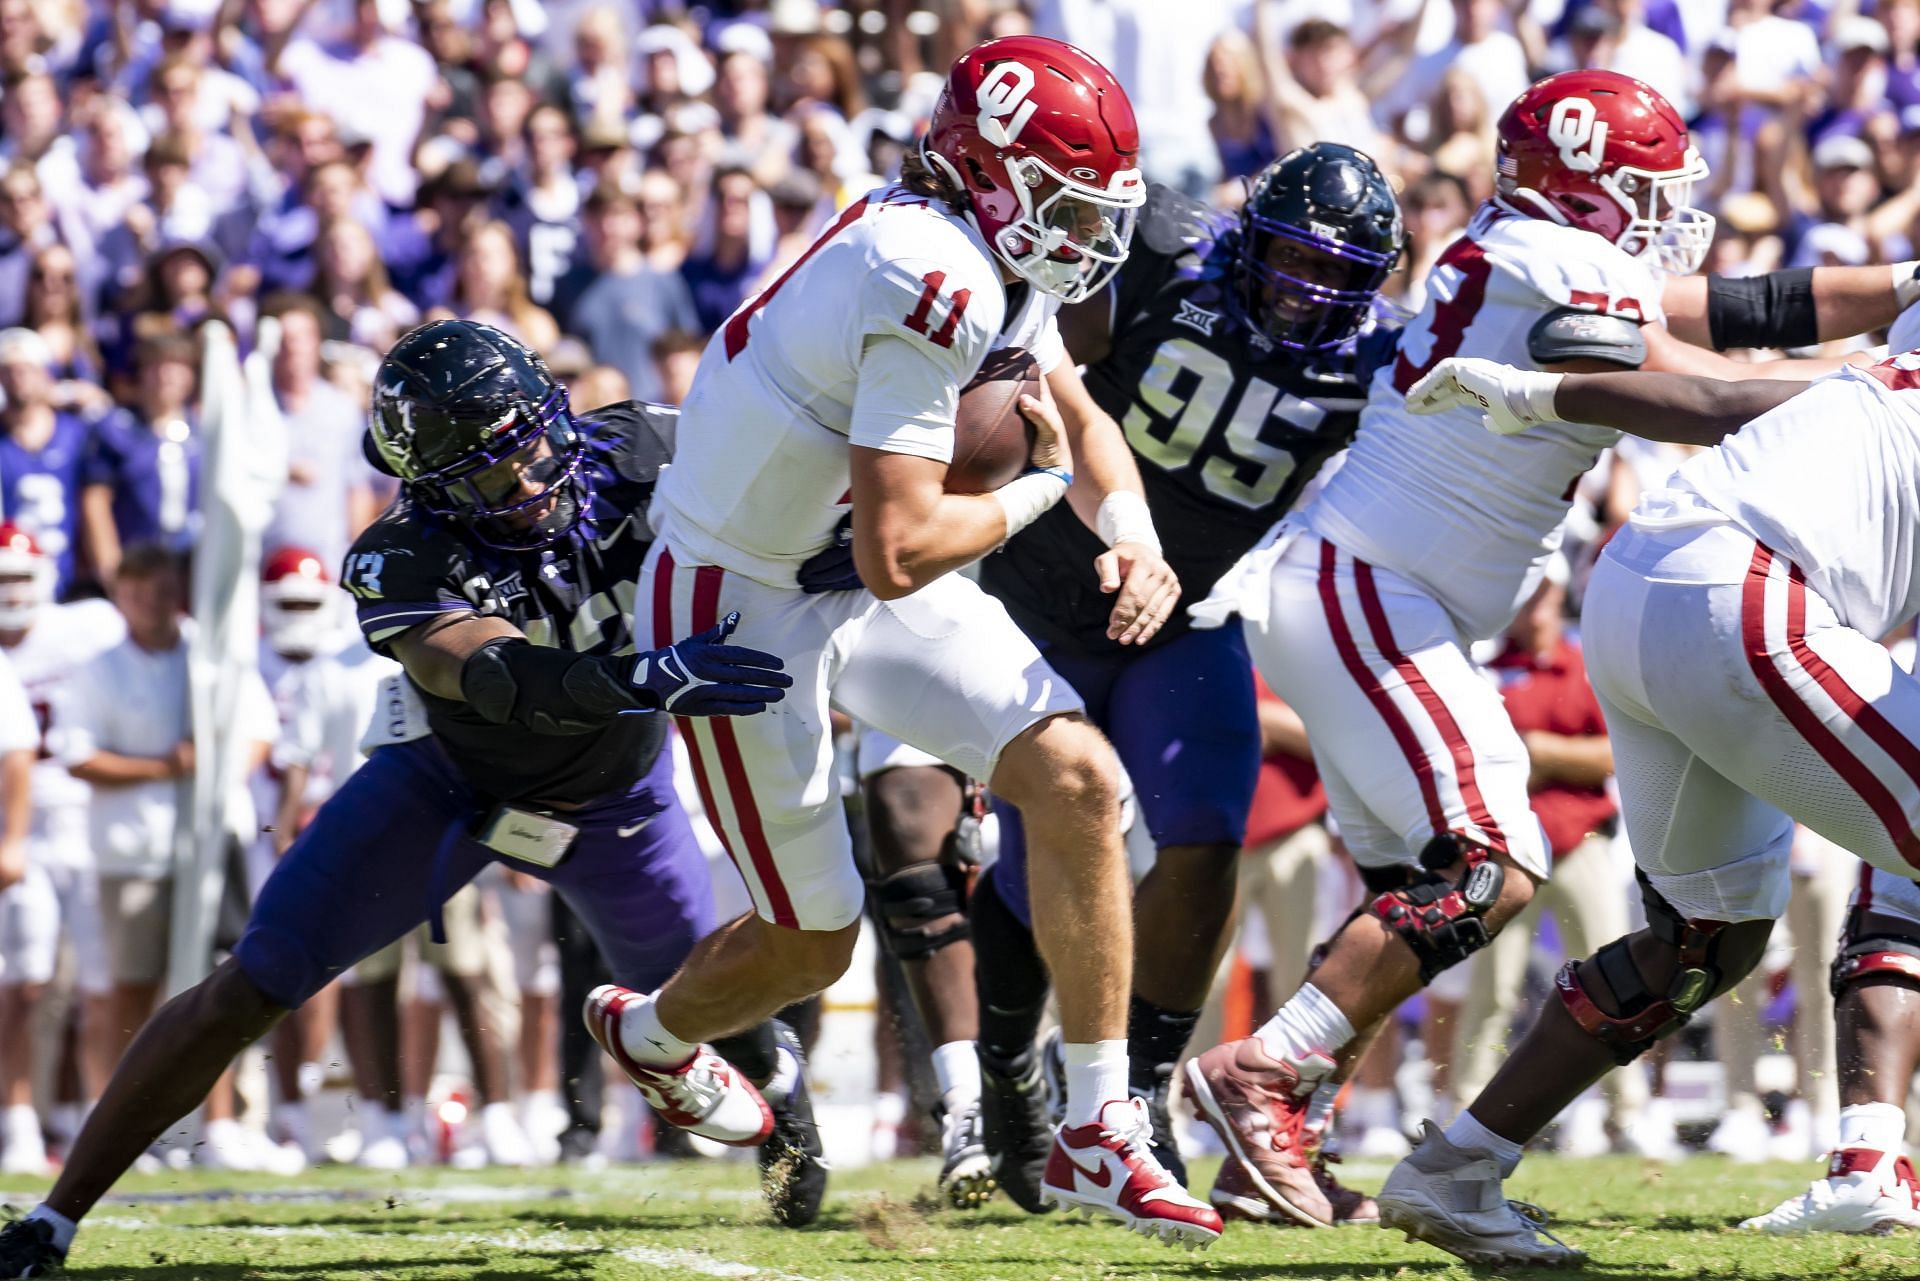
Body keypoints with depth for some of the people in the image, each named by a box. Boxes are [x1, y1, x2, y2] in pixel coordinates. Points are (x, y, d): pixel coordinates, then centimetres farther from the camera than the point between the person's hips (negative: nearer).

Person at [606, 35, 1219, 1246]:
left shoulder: (989, 251, -1)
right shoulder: (932, 284, -31)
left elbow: (1077, 415, 14)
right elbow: (898, 552, -32)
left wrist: (1136, 539, -6)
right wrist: (1042, 489, -15)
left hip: (863, 580, 8)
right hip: (745, 604, -8)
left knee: (1080, 783, -8)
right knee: (812, 943, 5)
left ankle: (1099, 1131, -2)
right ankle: (643, 1034, 40)